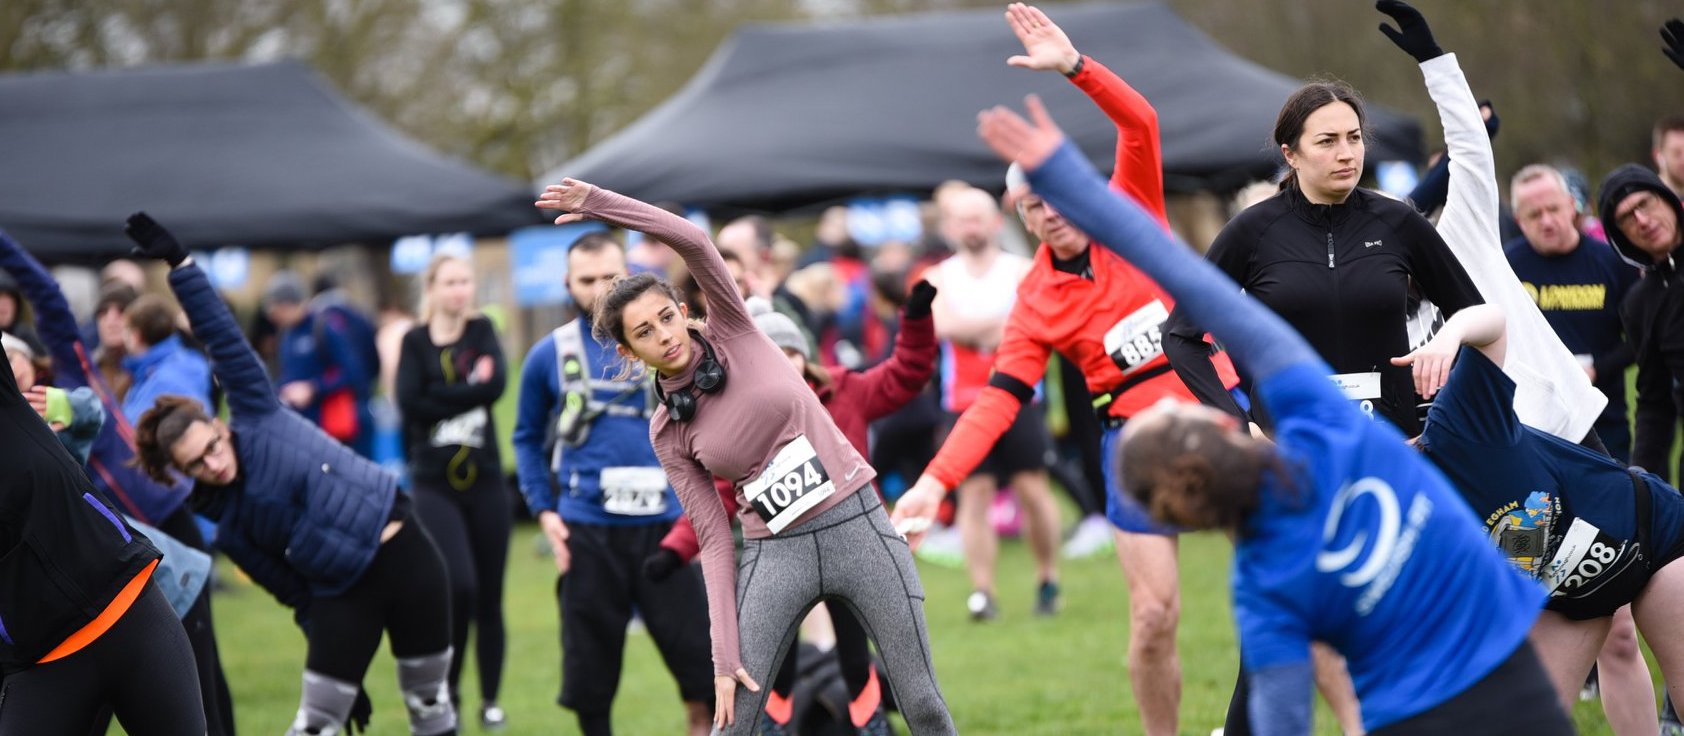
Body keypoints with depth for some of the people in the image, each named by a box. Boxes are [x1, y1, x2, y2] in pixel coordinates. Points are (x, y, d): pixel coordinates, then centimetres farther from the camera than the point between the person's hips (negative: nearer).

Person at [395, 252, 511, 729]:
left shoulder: (482, 331, 7)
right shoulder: (415, 342, 2)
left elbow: (496, 384, -11)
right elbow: (410, 404, -13)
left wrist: (441, 400, -13)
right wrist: (470, 388, -12)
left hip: (485, 479, 2)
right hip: (435, 485, -2)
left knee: (489, 596, 5)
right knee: (459, 585, -17)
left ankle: (490, 700, 18)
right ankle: (448, 687, 3)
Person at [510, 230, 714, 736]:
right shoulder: (549, 356, 4)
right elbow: (529, 438, 13)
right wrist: (544, 511, 4)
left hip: (663, 524, 0)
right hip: (588, 530, 0)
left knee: (698, 652, -2)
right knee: (590, 664, 8)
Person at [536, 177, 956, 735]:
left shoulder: (733, 334, 1)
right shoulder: (667, 433, 4)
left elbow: (694, 243, -14)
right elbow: (715, 541, 1)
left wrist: (599, 204, -15)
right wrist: (725, 655, -7)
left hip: (857, 525, -1)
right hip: (776, 551, 1)